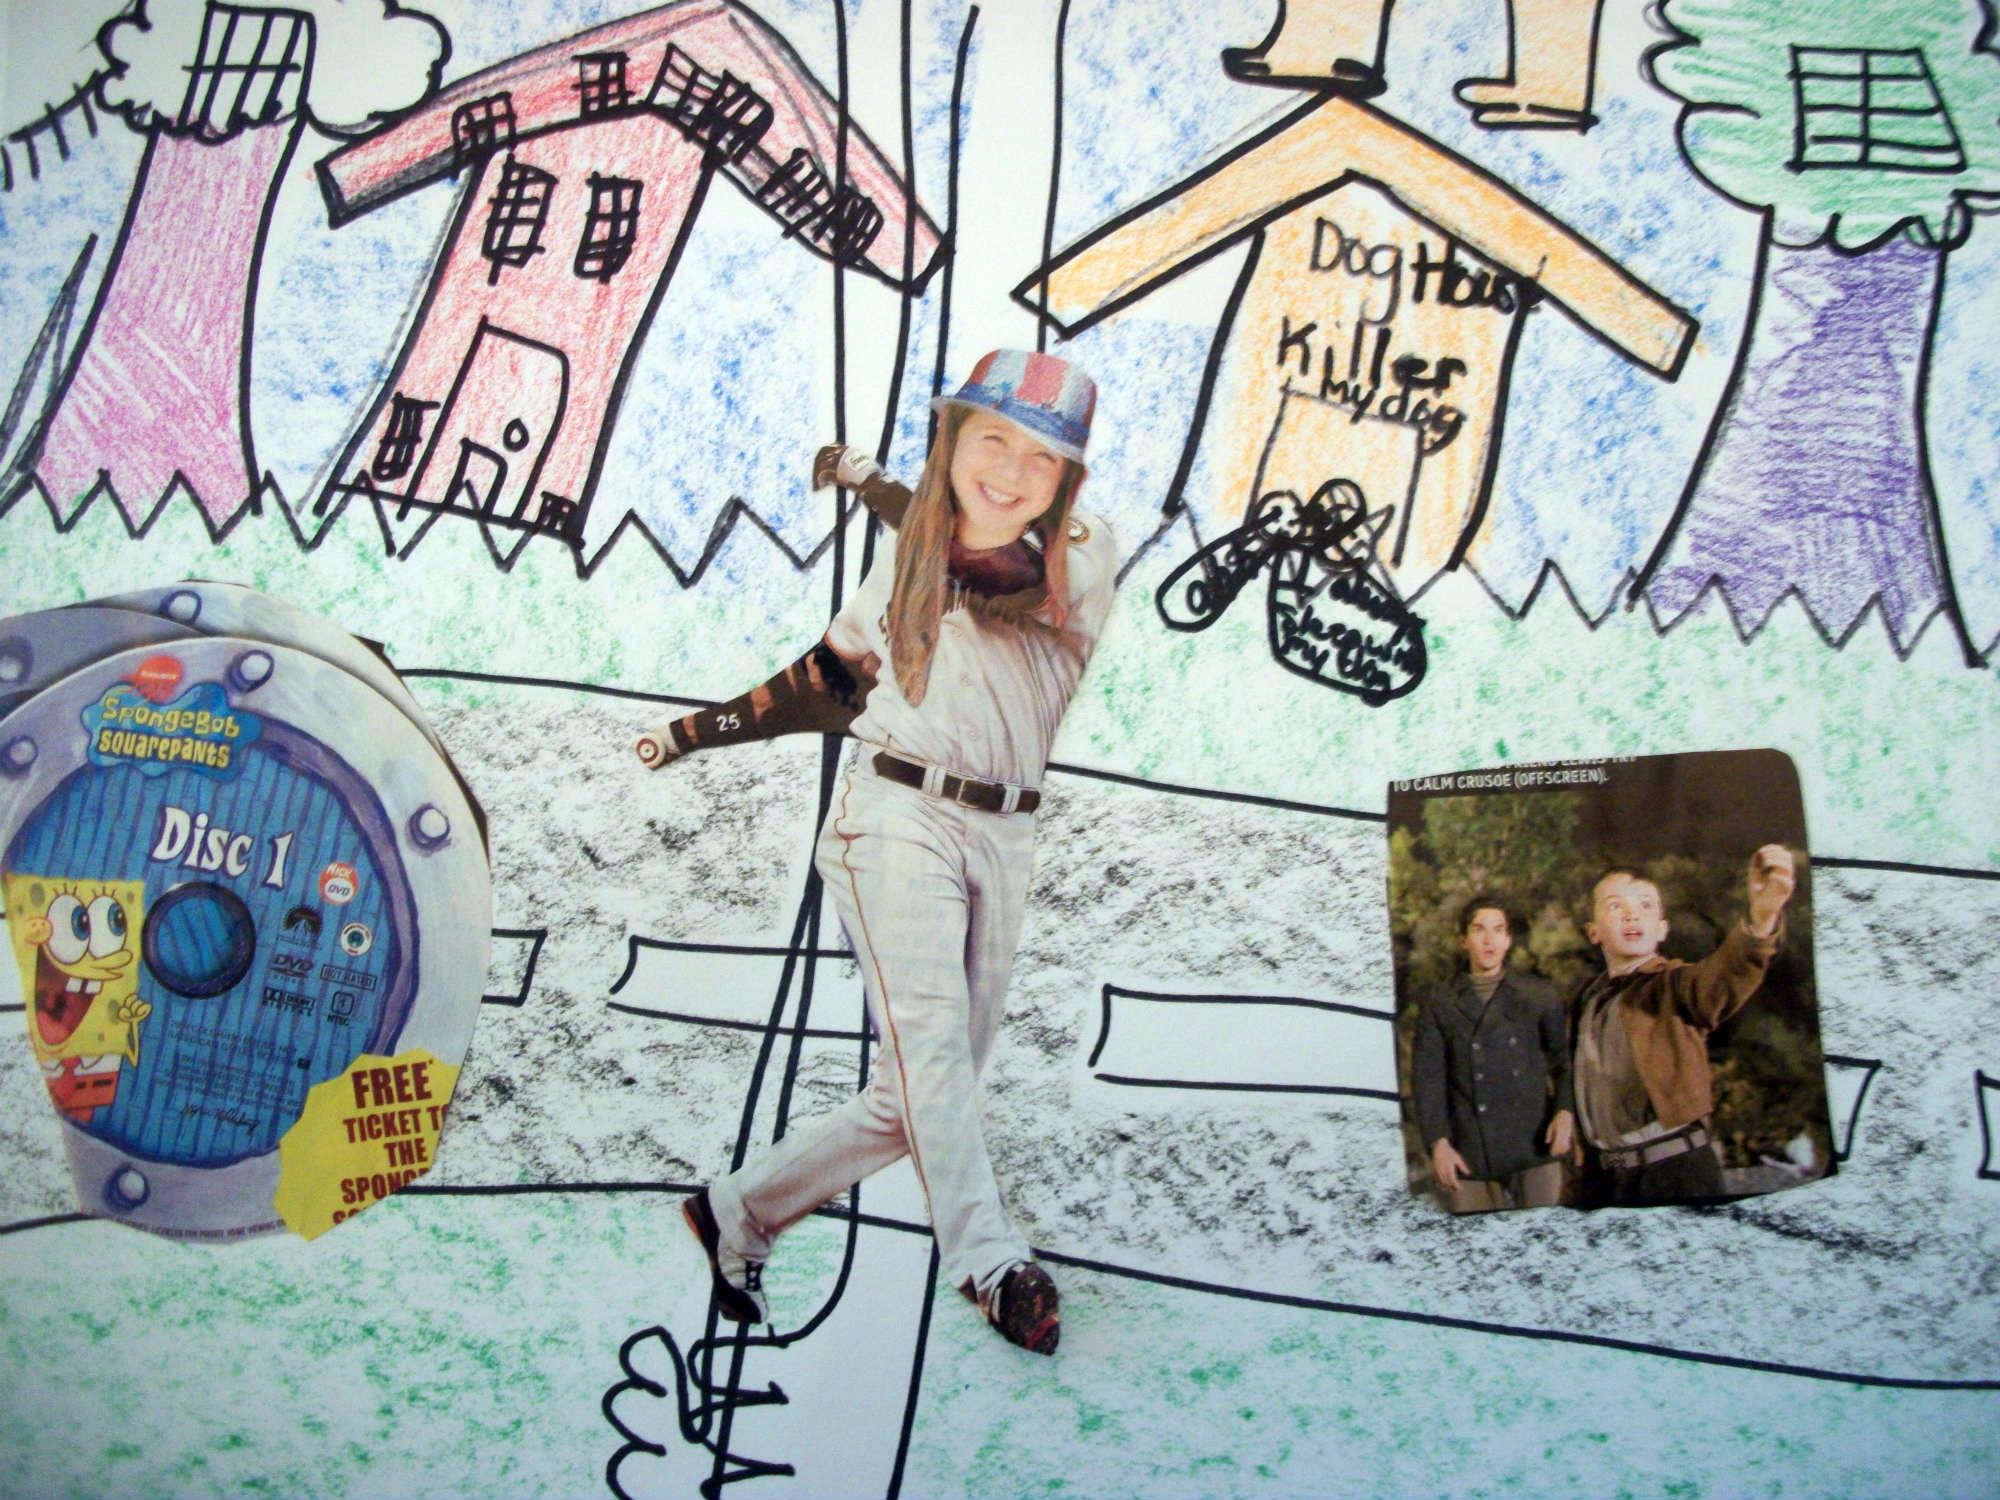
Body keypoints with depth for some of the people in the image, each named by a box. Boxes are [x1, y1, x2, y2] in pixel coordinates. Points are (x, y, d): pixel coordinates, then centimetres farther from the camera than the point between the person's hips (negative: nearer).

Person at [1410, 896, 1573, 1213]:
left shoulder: (1540, 994, 10)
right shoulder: (1437, 1005, 7)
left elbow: (1563, 1059, 14)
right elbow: (1426, 1077, 3)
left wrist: (1565, 1111, -3)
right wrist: (1438, 1143, -7)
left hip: (1535, 1148, 1)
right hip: (1469, 1156, -1)